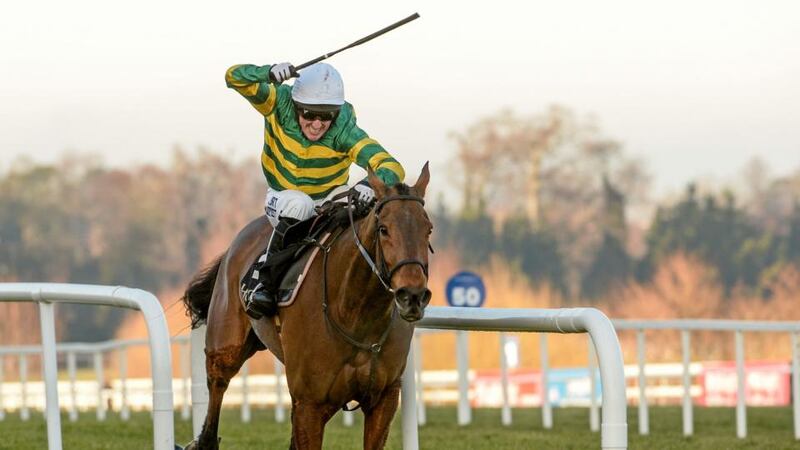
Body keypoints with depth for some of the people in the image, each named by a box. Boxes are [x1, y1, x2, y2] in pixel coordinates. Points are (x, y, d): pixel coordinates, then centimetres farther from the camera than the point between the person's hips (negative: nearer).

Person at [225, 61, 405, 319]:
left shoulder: (344, 131, -25)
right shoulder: (280, 104, -21)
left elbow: (392, 167, -33)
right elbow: (235, 78, -29)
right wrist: (269, 73, -50)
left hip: (329, 199, 1)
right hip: (283, 198, -1)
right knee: (298, 205, -36)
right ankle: (261, 278, -26)